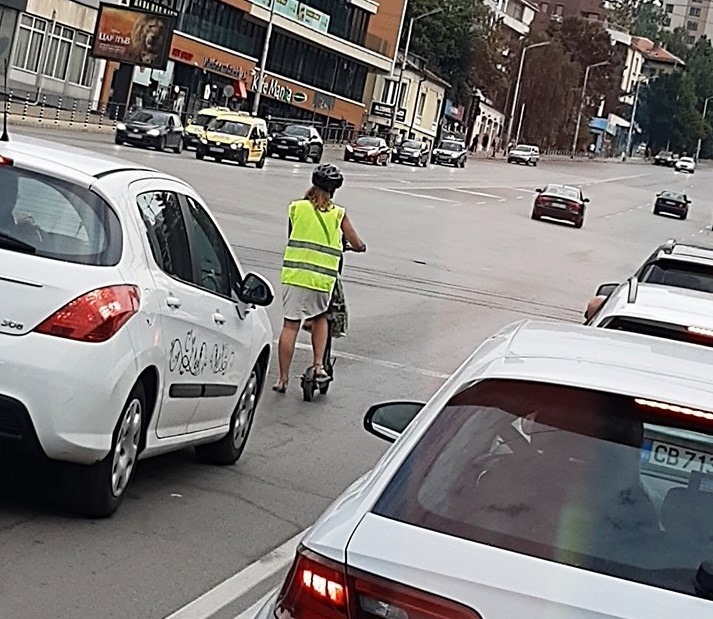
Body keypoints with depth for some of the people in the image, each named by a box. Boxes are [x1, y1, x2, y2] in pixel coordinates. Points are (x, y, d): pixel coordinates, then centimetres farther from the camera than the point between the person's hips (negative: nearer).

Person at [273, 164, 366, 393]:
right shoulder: (338, 214, 3)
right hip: (323, 278, 0)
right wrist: (360, 246, 30)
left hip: (295, 274, 0)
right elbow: (357, 244, 7)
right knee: (320, 317, 24)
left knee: (290, 325, 5)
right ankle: (318, 365, 12)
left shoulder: (297, 208, 4)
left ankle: (283, 379, 7)